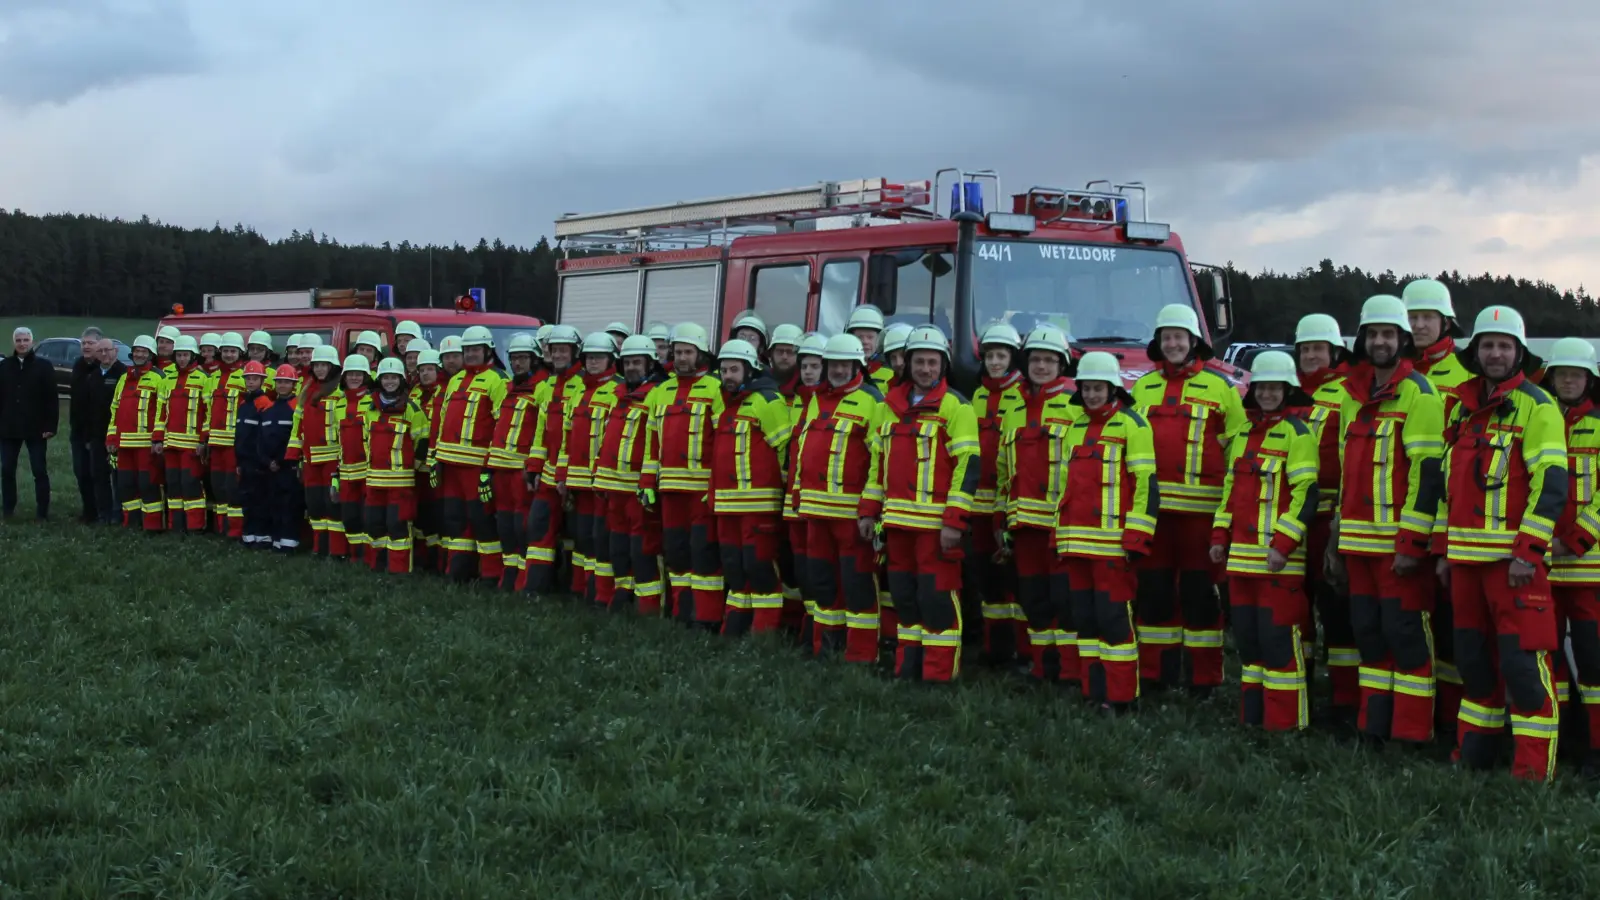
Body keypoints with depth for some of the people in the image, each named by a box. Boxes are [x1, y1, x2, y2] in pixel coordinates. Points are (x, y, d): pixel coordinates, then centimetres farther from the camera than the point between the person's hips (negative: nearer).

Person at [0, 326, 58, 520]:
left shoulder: (43, 366, -2)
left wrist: (50, 426, -11)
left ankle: (43, 511, 4)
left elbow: (51, 399, -4)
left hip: (35, 428, -3)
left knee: (40, 471, 0)